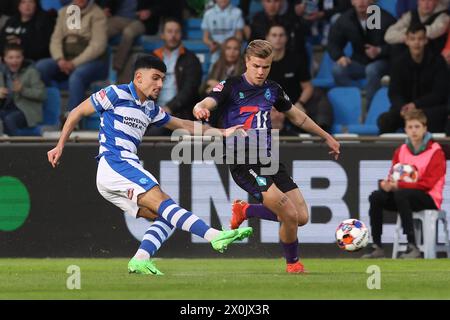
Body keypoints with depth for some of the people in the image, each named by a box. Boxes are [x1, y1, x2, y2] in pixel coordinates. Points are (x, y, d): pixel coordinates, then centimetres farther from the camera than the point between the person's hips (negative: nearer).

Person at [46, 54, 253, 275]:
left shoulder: (150, 109, 22)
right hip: (114, 163, -9)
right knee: (161, 201, -23)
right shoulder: (117, 94, 0)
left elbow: (181, 125, 32)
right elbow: (77, 112, 5)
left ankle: (140, 260, -18)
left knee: (166, 218, -3)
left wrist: (222, 132, 25)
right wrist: (60, 146, 4)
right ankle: (215, 236, -37)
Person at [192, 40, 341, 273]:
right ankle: (293, 262, 9)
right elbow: (207, 103, -22)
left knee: (302, 217, 1)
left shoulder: (272, 90, 11)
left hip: (268, 160, 6)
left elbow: (296, 116, 26)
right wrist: (200, 109, -47)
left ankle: (245, 211, 22)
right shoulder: (231, 87, -5)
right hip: (243, 163, -6)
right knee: (290, 215, -18)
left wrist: (326, 137, 33)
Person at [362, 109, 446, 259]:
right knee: (376, 197, -18)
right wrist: (387, 184, -17)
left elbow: (428, 183, -16)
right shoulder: (401, 151, 10)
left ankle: (413, 247, -38)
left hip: (429, 199, -6)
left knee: (400, 195, -36)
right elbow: (393, 177, 10)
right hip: (404, 193, 6)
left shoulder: (436, 151, -9)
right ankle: (377, 247, -19)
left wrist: (398, 185, -22)